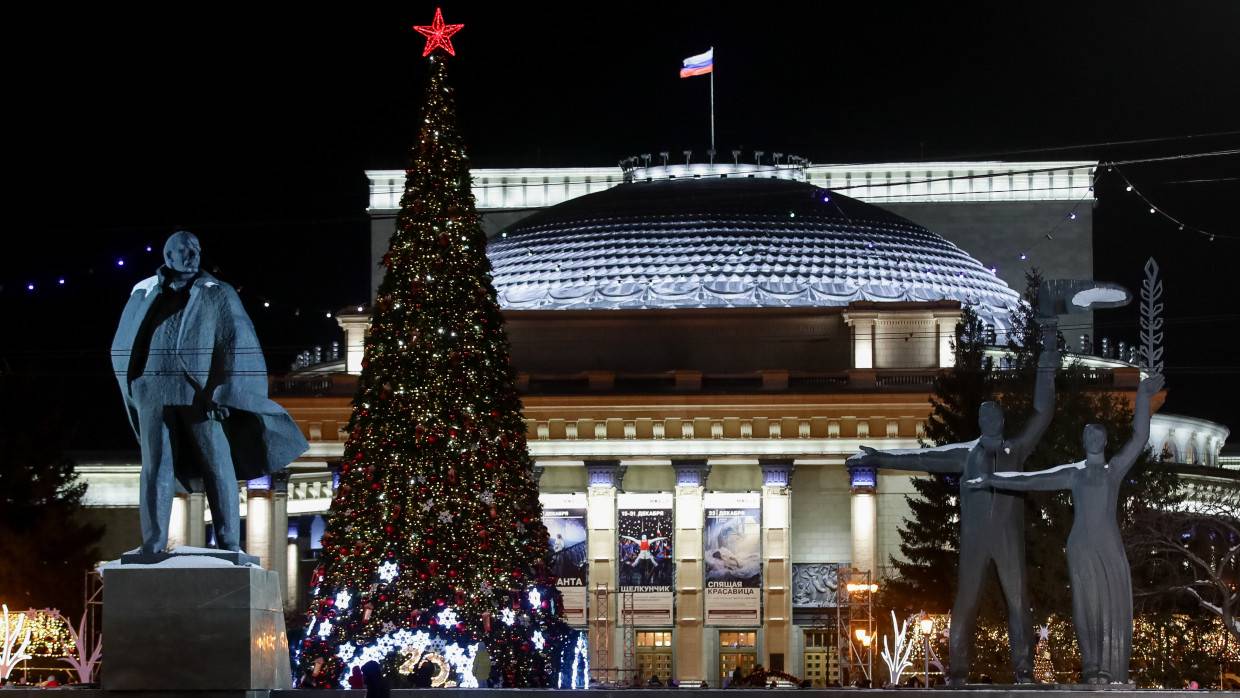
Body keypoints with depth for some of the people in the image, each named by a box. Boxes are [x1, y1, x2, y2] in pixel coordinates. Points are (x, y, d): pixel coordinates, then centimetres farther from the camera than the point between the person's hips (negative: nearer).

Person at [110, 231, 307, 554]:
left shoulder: (217, 294, 5)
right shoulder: (144, 294, 12)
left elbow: (237, 345, -2)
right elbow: (125, 347, 18)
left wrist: (221, 391, -11)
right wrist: (134, 391, 10)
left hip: (201, 392, -2)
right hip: (154, 392, 2)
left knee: (217, 466, -4)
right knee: (155, 469, 0)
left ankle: (229, 544, 0)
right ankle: (152, 546, 3)